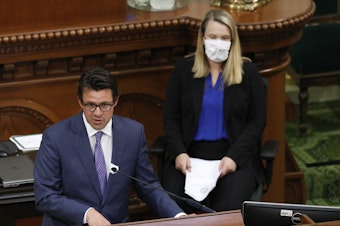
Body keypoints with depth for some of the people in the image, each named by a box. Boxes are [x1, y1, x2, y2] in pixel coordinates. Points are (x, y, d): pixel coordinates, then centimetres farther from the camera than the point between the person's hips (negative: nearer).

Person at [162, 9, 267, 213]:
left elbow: (257, 121, 2)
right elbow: (171, 118, 8)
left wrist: (234, 157, -12)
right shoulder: (184, 68, 8)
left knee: (228, 208, -29)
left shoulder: (248, 72, 5)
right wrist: (179, 153, -9)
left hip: (235, 156, -1)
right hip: (190, 154, 1)